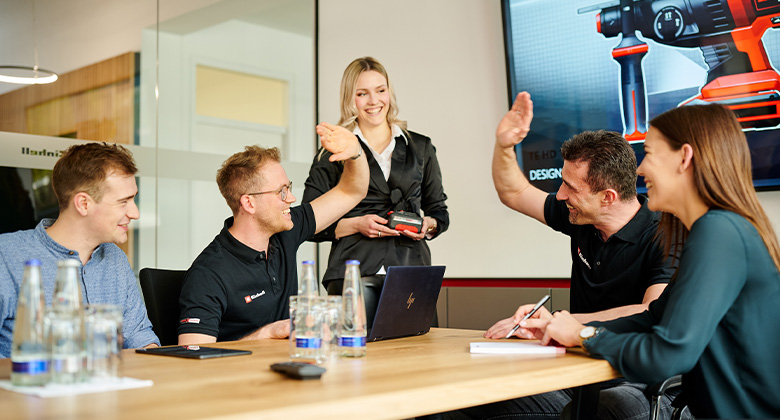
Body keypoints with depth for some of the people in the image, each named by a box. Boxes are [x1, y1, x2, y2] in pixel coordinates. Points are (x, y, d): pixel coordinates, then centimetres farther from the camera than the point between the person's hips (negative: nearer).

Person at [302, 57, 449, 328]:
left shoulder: (421, 148, 16)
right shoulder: (333, 154, 9)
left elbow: (439, 212, 21)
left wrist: (427, 225, -1)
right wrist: (356, 224, -9)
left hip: (411, 270, 2)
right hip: (354, 273, -2)